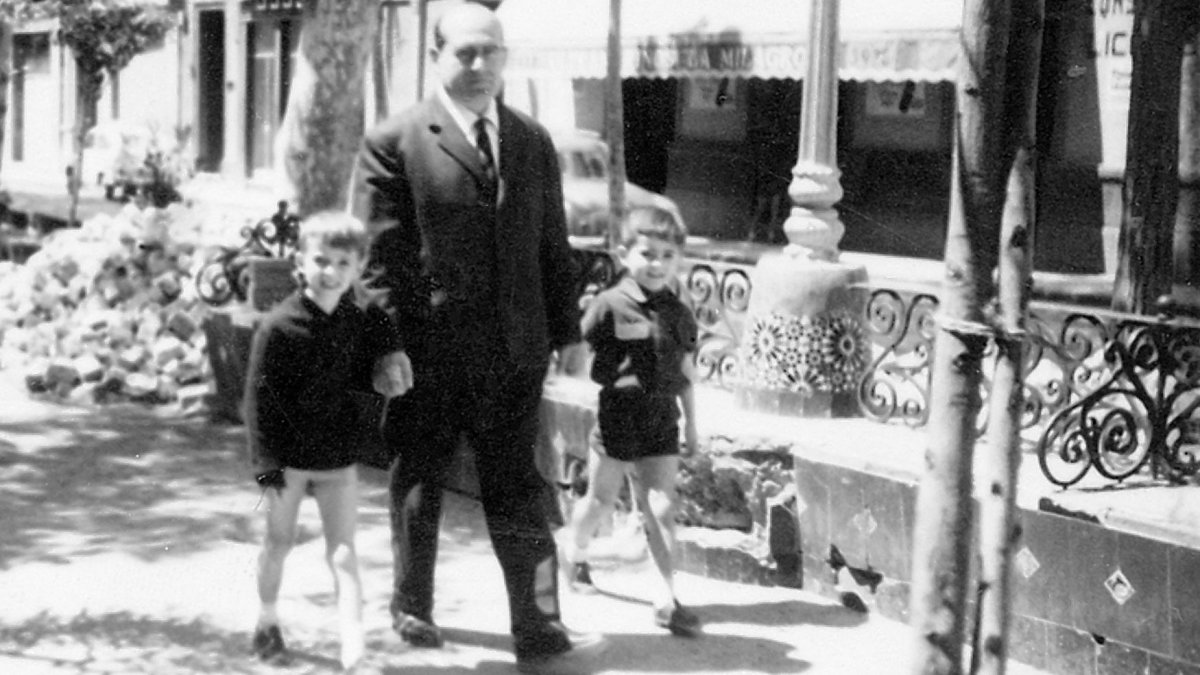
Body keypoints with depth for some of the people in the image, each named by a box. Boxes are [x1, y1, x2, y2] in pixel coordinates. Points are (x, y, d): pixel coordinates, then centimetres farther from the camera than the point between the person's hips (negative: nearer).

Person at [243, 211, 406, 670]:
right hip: (288, 456, -2)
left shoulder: (358, 322, -1)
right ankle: (267, 623, 36)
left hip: (339, 458, 2)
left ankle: (353, 643, -7)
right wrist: (265, 464, -14)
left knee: (342, 551, -2)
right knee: (279, 542, 15)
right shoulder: (278, 327, -14)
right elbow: (259, 398, -12)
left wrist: (381, 381, -7)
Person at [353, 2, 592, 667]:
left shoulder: (533, 142, 10)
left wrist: (567, 330, 8)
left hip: (516, 349, 3)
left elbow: (553, 245, 12)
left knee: (518, 489, 3)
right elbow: (381, 254, -7)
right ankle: (412, 608, 31)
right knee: (418, 485, 13)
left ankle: (538, 627, 4)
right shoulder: (394, 142, -4)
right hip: (428, 350, -3)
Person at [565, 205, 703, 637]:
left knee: (662, 507, -1)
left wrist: (691, 423, 14)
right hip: (616, 417, -3)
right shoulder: (609, 306, -9)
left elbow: (685, 373, 12)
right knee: (601, 496, 13)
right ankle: (576, 553, 42)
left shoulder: (679, 314, 4)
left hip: (662, 422, 3)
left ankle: (666, 597, 0)